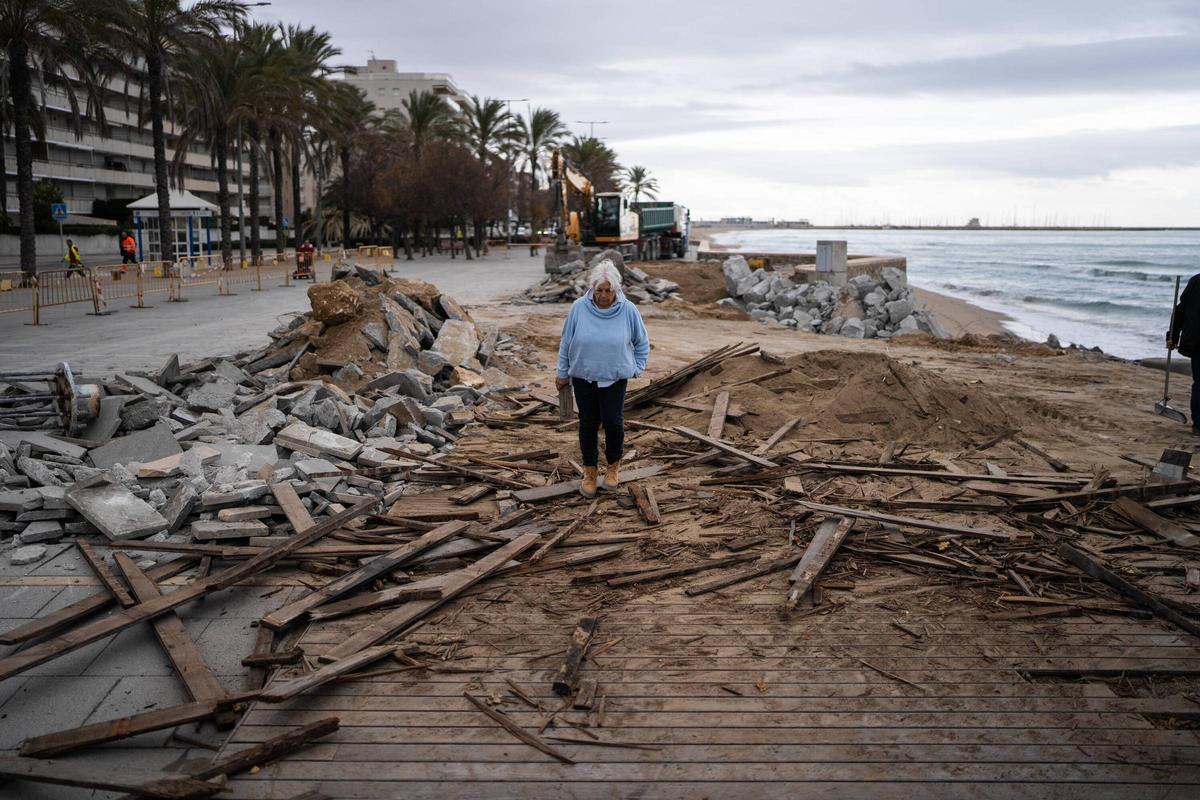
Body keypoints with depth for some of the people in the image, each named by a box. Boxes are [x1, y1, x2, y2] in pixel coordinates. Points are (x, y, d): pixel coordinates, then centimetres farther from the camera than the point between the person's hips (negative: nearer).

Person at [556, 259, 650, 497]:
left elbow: (642, 342, 6)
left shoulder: (628, 310, -9)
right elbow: (566, 342, 2)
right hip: (583, 377, 1)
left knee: (613, 422, -2)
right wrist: (563, 373, 7)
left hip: (615, 378, -1)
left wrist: (637, 368, 4)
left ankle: (614, 466, 23)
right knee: (588, 424, 8)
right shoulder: (578, 308, -9)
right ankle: (590, 471, 23)